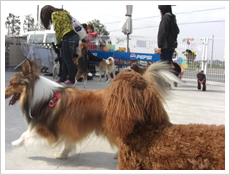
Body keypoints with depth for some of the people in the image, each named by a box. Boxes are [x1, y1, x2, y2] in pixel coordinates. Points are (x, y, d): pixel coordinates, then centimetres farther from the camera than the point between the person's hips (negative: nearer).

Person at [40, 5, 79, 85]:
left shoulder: (54, 15, -1)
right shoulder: (63, 12, 22)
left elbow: (57, 30, -4)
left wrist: (58, 43, 7)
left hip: (68, 38, -9)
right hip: (74, 36, 9)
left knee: (67, 60, 0)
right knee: (64, 59, 14)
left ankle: (72, 79, 5)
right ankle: (63, 78, 19)